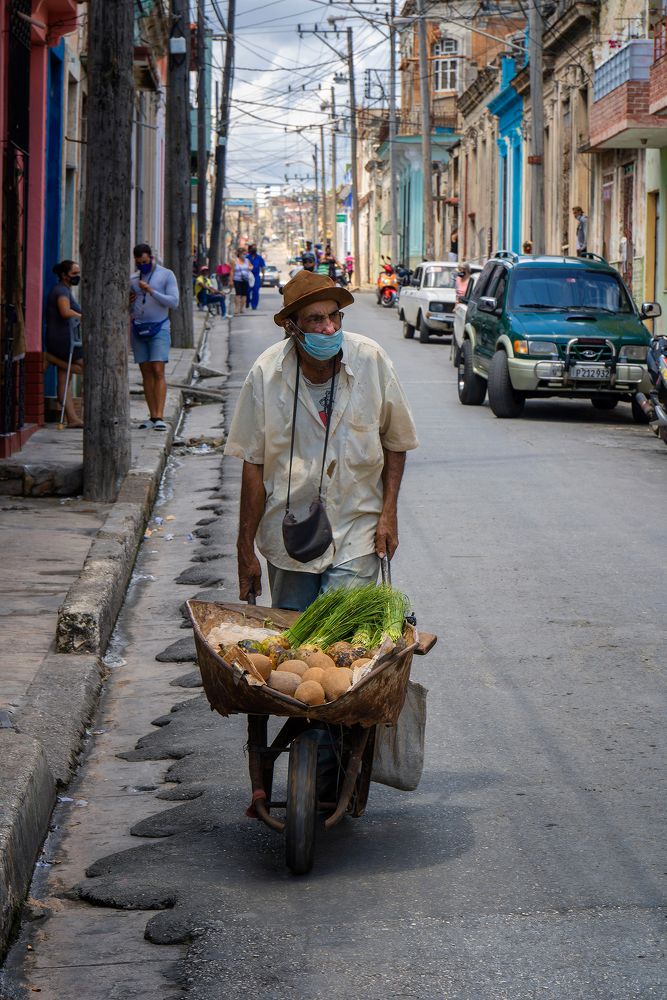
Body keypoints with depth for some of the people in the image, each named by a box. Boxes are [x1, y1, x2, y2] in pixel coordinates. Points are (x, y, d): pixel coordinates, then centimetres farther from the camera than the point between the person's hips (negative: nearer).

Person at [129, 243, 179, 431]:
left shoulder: (166, 275, 1)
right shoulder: (132, 279, 12)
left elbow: (174, 302, -8)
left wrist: (151, 291, -16)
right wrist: (127, 302, -3)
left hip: (159, 328, -4)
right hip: (138, 329, 4)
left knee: (158, 371, -12)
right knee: (146, 373, 3)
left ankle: (160, 417, -16)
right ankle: (152, 415, 4)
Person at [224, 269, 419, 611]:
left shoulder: (371, 360, -8)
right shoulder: (266, 374, -10)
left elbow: (395, 441, 6)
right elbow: (253, 464, -4)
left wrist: (388, 513, -3)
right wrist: (245, 549, -3)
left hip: (356, 535, -1)